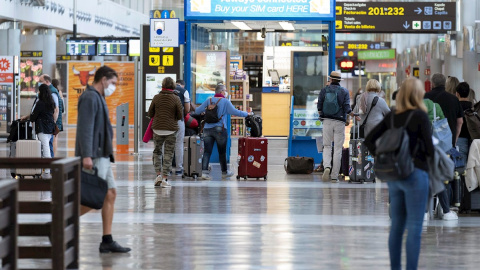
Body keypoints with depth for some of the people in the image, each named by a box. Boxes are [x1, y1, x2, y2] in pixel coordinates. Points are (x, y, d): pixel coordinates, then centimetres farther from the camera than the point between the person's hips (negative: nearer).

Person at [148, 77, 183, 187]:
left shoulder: (156, 97, -2)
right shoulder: (176, 99, -7)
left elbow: (150, 114, 4)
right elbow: (180, 116, -3)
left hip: (157, 128, 2)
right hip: (171, 129, -2)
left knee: (157, 151, 17)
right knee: (168, 154, 5)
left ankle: (158, 175, 6)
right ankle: (164, 179, 3)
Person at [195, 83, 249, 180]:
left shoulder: (208, 101, 8)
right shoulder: (225, 101, -4)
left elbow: (197, 111, 7)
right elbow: (234, 112, -13)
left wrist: (204, 111, 29)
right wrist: (246, 114, -1)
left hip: (207, 129, 3)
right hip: (220, 129, -3)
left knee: (207, 151, -1)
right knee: (222, 152, 11)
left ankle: (204, 171, -14)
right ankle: (224, 172, 24)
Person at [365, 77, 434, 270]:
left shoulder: (392, 116, 6)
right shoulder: (420, 116, -11)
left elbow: (369, 140, 6)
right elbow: (429, 149, -14)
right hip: (415, 174, -6)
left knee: (397, 225, 13)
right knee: (414, 228, -1)